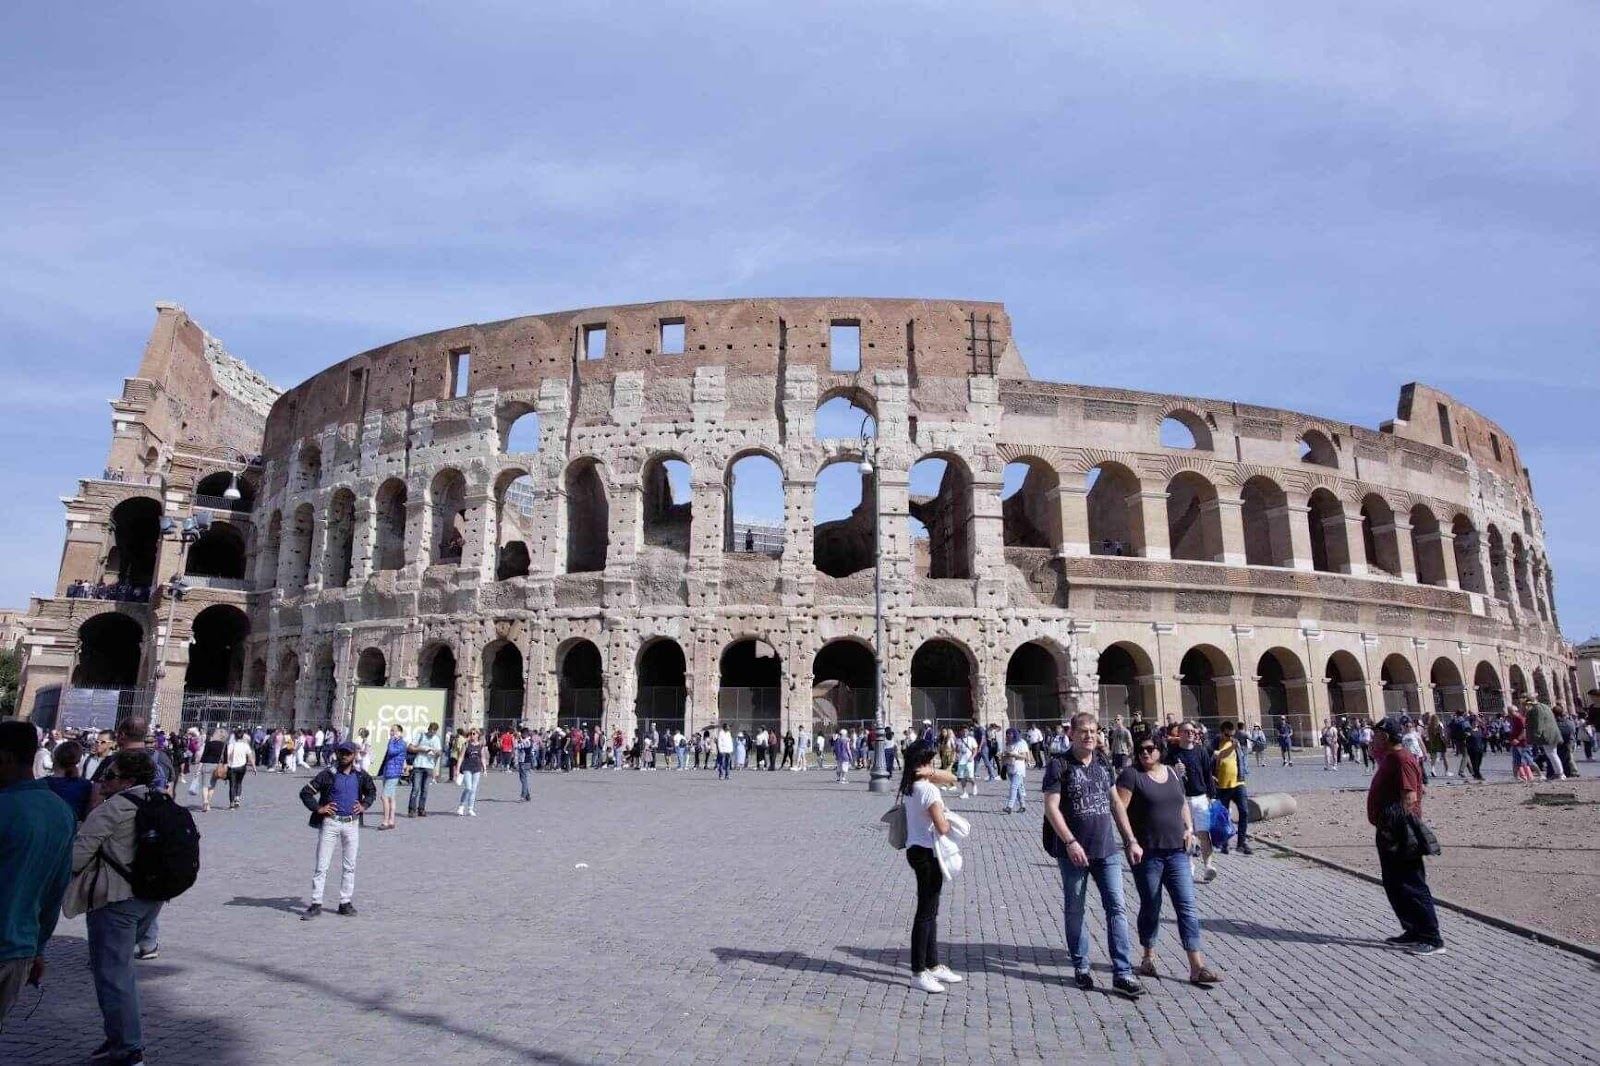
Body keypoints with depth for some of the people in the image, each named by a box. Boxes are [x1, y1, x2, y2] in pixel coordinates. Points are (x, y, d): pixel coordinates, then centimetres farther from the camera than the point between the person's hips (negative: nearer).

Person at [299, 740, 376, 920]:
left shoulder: (361, 775, 3)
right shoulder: (328, 774, -8)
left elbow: (372, 791, 20)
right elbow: (305, 792, -6)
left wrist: (364, 805, 5)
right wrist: (318, 808, -12)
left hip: (352, 824, 3)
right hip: (330, 822, -3)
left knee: (350, 866, 8)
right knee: (322, 866, 0)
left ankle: (345, 903, 18)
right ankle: (316, 904, 7)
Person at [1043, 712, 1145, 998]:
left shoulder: (1103, 766, 11)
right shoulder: (1059, 765, -7)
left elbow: (1116, 804, 17)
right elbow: (1051, 807, -13)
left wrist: (1131, 841, 12)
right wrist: (1070, 842, -19)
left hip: (1106, 850, 4)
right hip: (1074, 852, -4)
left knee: (1117, 908, 0)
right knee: (1075, 911, 8)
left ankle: (1122, 974, 5)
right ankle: (1081, 967, 23)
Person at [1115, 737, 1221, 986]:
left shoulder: (1172, 773, 10)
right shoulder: (1131, 775, -8)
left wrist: (1189, 827, 9)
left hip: (1177, 851, 4)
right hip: (1147, 853, -4)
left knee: (1187, 907, -1)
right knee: (1150, 907, 9)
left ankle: (1197, 967, 2)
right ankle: (1148, 957, 28)